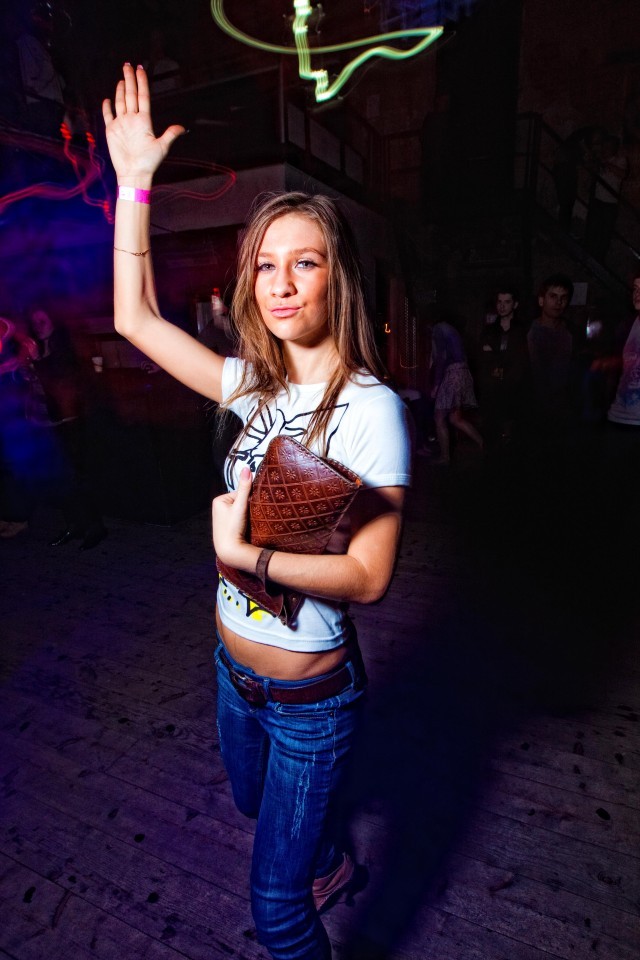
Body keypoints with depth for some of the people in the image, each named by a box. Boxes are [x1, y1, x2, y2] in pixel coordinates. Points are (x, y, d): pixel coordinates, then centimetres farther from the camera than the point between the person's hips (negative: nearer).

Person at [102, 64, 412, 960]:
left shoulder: (370, 406, -23)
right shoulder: (258, 385, -4)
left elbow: (369, 575, -25)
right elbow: (135, 318, 0)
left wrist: (242, 551, -29)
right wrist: (134, 182, -1)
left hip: (311, 695, -7)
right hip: (235, 671, 7)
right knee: (259, 802, 36)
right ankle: (332, 862, 69)